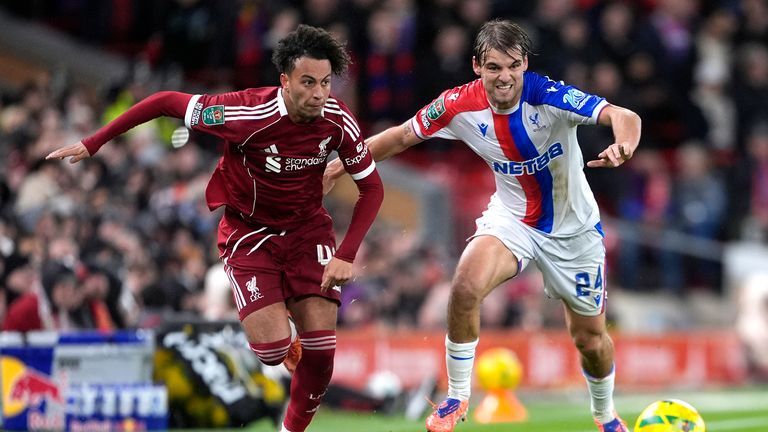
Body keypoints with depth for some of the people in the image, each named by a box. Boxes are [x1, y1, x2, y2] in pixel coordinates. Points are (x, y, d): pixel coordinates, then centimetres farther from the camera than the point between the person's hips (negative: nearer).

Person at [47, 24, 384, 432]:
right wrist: (92, 143, -16)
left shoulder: (337, 120, -18)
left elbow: (371, 188, -5)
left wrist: (346, 256, -16)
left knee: (320, 349, -9)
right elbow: (166, 102, -19)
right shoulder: (249, 113, -29)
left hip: (308, 229, 3)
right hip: (249, 231, -3)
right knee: (274, 349, -16)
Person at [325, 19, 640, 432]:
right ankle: (457, 397, -8)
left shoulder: (547, 96, -29)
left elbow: (623, 117, -40)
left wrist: (623, 145, -62)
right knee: (466, 286, -28)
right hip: (512, 217, 1)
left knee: (590, 339, 9)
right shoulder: (460, 106, -19)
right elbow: (401, 136, -3)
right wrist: (338, 166, -3)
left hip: (574, 227, -1)